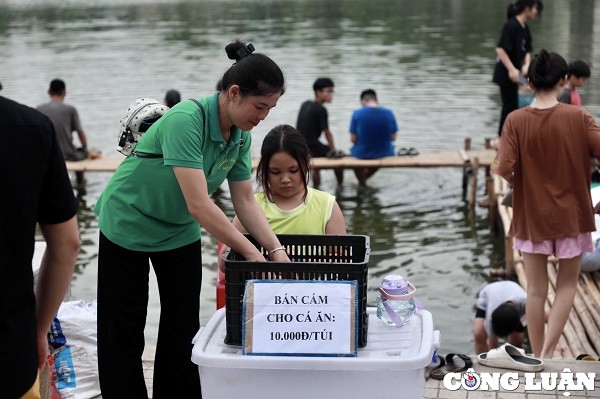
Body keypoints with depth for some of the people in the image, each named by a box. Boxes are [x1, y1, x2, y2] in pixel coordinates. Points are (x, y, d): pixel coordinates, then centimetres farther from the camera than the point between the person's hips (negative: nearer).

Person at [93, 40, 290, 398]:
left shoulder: (241, 136, -10)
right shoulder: (186, 119, -33)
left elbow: (246, 201, -4)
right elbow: (199, 205, -37)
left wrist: (277, 250, -18)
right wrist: (253, 254, -33)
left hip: (180, 231, 6)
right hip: (128, 225, -6)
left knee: (183, 331, 6)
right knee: (125, 333, 4)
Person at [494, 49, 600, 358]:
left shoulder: (516, 121, -10)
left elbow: (503, 169, -18)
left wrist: (515, 183, 4)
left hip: (531, 216, 1)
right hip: (571, 215, -1)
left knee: (536, 290, 13)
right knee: (567, 284, 15)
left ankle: (538, 356, 21)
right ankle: (548, 353, 2)